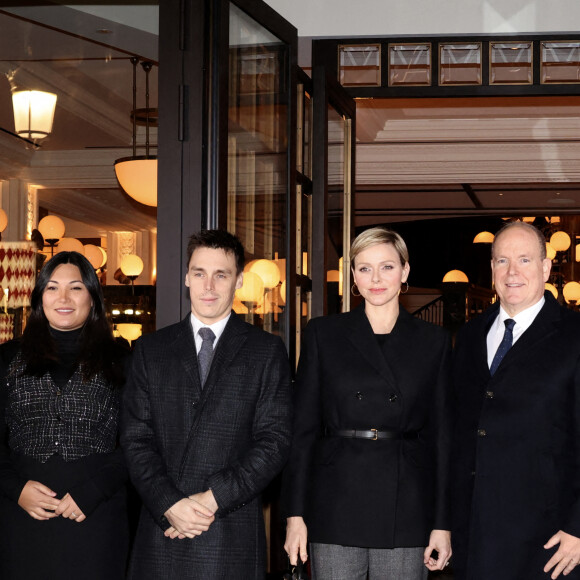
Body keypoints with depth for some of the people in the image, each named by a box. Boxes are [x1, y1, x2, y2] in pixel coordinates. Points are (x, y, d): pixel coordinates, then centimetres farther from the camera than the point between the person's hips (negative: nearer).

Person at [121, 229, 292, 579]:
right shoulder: (152, 350, 11)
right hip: (161, 532, 2)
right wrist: (169, 504, -9)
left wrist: (214, 498, -11)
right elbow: (136, 439, 5)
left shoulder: (268, 351, 5)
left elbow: (274, 441, -2)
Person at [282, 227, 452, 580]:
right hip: (337, 507, 0)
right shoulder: (324, 334, 6)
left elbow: (441, 435, 6)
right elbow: (303, 428, 5)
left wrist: (442, 524, 1)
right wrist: (295, 514, -2)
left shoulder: (434, 341, 7)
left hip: (406, 509, 0)